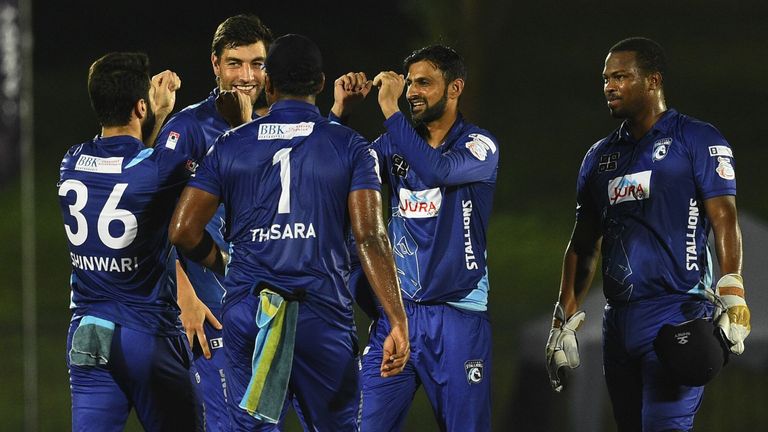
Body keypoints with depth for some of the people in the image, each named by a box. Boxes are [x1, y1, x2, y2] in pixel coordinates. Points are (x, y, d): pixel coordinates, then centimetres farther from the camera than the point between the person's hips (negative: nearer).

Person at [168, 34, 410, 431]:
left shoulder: (229, 147, 6)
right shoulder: (349, 147, 2)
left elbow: (183, 231, 3)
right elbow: (370, 238, -8)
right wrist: (398, 323, -8)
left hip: (246, 313, 1)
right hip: (321, 314, -1)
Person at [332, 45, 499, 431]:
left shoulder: (479, 146, -5)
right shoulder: (396, 144, 10)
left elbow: (437, 170, -24)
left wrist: (390, 110, -23)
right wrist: (340, 110, -8)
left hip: (457, 313, -4)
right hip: (397, 309, 4)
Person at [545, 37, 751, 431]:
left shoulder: (696, 140, -1)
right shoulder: (601, 156, 18)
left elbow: (724, 221, -9)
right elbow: (583, 244, 21)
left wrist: (732, 300, -20)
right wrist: (565, 320, 16)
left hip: (676, 314, -7)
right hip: (618, 320, 7)